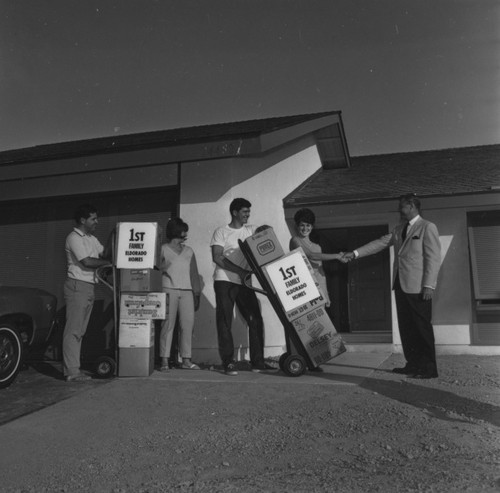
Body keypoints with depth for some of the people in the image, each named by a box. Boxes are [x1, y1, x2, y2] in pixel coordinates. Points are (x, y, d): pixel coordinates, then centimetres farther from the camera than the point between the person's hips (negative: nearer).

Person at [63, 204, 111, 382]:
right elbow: (87, 262, -16)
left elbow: (104, 253, 13)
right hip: (77, 286, -9)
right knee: (73, 330, -7)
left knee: (80, 331, 10)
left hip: (89, 287, 9)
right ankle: (71, 372, -5)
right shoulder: (74, 238, -9)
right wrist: (109, 263, -7)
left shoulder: (92, 239, 18)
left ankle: (73, 368, 16)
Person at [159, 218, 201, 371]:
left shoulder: (189, 251, 19)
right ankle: (164, 360, -5)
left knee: (188, 324, -1)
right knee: (168, 324, -7)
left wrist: (197, 294, 10)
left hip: (187, 291, 4)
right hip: (169, 289, -4)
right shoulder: (163, 249, 7)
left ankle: (186, 360, 4)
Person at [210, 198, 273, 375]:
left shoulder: (251, 231, 15)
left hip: (244, 282, 5)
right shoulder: (221, 232, 1)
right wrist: (240, 271, -18)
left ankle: (257, 362, 11)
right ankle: (228, 362, 4)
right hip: (224, 281, -4)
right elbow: (217, 257, -10)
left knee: (255, 320, 2)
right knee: (224, 322, -3)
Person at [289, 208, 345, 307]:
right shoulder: (295, 241, -4)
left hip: (320, 283, 7)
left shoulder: (315, 244, 17)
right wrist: (336, 256, -15)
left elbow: (320, 266, 17)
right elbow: (312, 256, -16)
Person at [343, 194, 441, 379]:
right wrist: (355, 253, 7)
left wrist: (429, 285, -16)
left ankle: (428, 368, 7)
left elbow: (434, 258, -10)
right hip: (401, 285, 7)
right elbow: (380, 243, 15)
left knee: (422, 327, -2)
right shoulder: (399, 229, 17)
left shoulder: (427, 227, -5)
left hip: (418, 287, -7)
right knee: (406, 327, 10)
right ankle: (413, 364, 20)